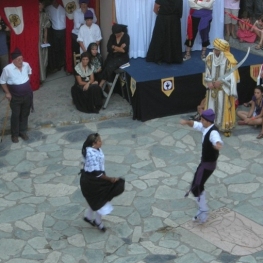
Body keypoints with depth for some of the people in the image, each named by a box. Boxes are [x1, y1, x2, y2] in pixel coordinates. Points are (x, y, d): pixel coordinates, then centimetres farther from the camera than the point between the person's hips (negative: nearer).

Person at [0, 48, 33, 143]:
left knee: (25, 114, 16)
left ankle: (22, 131, 34)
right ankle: (14, 134, 24)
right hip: (15, 97, -4)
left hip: (27, 94, 4)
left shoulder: (26, 65, -9)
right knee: (15, 115, 7)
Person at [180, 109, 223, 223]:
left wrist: (218, 145, -75)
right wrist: (187, 122, -8)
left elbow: (217, 141, -50)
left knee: (195, 188, -11)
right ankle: (202, 210, 35)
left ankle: (203, 211, 2)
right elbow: (195, 124, 14)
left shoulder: (213, 132, -29)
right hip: (205, 161, 10)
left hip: (208, 164, -10)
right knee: (199, 186, 21)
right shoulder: (206, 128, 0)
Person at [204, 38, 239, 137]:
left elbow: (231, 75, -14)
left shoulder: (229, 60, -17)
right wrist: (209, 82, -12)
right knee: (211, 106, 10)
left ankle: (226, 127, 15)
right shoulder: (210, 57, -5)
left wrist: (220, 82, -20)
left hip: (224, 88, -4)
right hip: (212, 87, 4)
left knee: (224, 108, 3)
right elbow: (207, 72, 2)